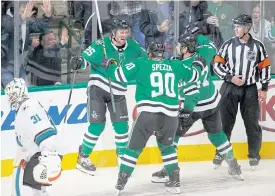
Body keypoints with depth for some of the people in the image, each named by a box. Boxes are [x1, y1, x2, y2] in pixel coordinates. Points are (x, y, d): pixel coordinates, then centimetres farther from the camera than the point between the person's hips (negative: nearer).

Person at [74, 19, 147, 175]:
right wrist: (80, 62, -38)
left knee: (121, 125, -1)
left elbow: (146, 58, 15)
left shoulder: (132, 46, 0)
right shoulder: (102, 45, -14)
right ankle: (83, 158, 5)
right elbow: (85, 58, -19)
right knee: (97, 124, -9)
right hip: (98, 88, -4)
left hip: (117, 92, 4)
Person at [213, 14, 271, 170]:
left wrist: (264, 89, 1)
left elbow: (265, 66, 4)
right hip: (230, 88, 0)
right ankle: (220, 153, 11)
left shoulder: (257, 46, -2)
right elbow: (217, 65, -1)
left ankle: (254, 155, 14)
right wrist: (231, 78, -13)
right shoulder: (228, 45, -3)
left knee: (252, 123, 2)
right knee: (225, 121, 1)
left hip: (250, 89, 0)